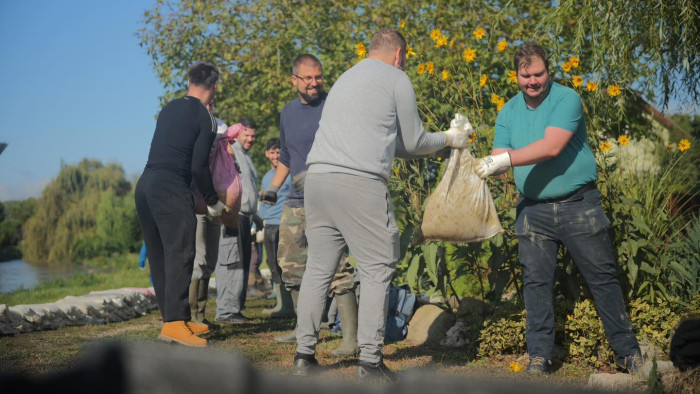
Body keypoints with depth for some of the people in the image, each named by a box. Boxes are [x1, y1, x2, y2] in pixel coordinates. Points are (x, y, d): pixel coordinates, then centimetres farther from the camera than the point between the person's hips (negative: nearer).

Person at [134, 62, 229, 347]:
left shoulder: (169, 108, 17)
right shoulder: (205, 119, -3)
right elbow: (199, 167, -8)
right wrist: (213, 202, 4)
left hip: (144, 185, 8)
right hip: (171, 189, -8)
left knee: (159, 257, 10)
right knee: (180, 255, -10)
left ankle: (177, 318, 15)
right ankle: (174, 323, -19)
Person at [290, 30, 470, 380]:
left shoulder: (346, 78, 28)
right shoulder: (397, 79, 6)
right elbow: (412, 143, 12)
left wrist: (439, 144, 39)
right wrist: (448, 139, 30)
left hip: (317, 178, 7)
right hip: (359, 181, -7)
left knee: (319, 268, 11)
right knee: (376, 271, -1)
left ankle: (304, 354, 12)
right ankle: (369, 361, -4)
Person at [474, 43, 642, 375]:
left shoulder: (566, 99, -10)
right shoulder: (509, 111, 7)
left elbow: (551, 147, -23)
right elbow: (498, 159, 6)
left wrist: (506, 159, -26)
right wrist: (481, 165, -16)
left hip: (579, 206, -3)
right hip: (533, 210, 4)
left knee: (602, 278, 4)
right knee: (536, 282, 2)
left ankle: (628, 351, 16)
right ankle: (539, 356, 13)